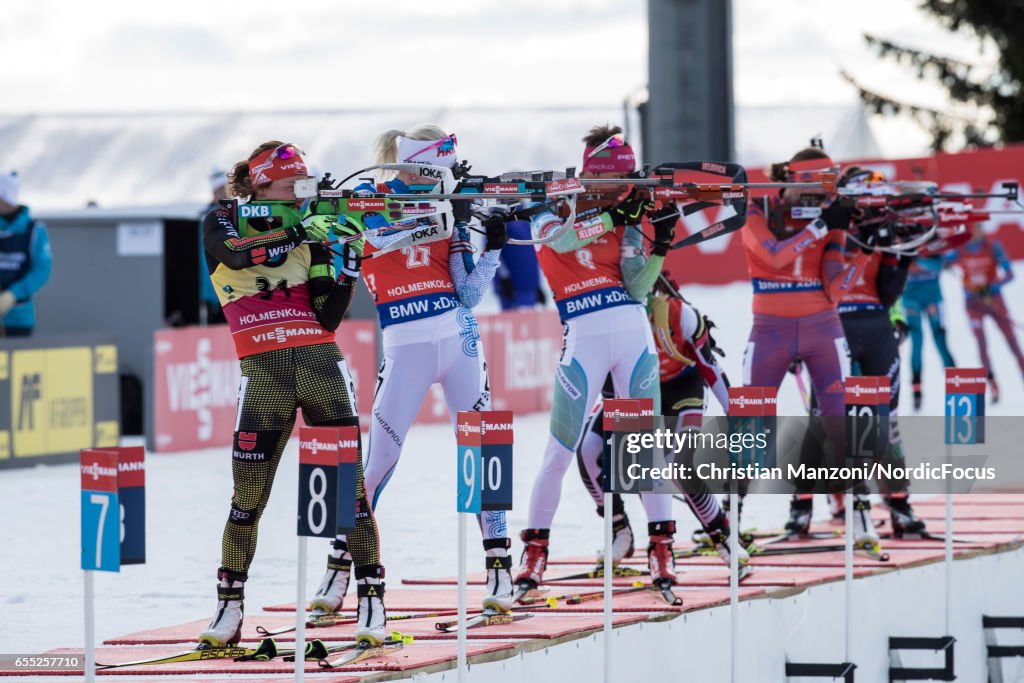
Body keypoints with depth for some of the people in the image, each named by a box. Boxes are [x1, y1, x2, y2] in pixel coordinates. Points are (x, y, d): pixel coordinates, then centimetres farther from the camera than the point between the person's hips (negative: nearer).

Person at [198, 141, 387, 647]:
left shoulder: (306, 234, 12)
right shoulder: (222, 225, 6)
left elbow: (329, 319, 5)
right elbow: (237, 253, -19)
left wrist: (345, 265, -7)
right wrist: (296, 233, -22)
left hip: (321, 365, 2)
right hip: (264, 373, -2)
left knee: (349, 487, -4)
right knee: (248, 498, -2)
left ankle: (371, 603, 0)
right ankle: (229, 609, 10)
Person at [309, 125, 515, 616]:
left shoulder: (445, 208, 11)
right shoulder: (369, 201, 2)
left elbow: (467, 295, 7)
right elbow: (385, 234, -22)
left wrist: (494, 243, -2)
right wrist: (439, 209, -26)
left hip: (458, 338, 3)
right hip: (406, 347, -3)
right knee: (379, 460, -4)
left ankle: (499, 570, 3)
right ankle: (337, 573, 6)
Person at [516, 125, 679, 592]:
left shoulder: (625, 223, 13)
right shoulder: (550, 211, 6)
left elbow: (637, 290, 5)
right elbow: (561, 239, -19)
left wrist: (662, 244, -6)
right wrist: (614, 215, -23)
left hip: (633, 333, 3)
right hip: (583, 338, -3)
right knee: (560, 450, -4)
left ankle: (661, 550, 6)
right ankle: (535, 550, 8)